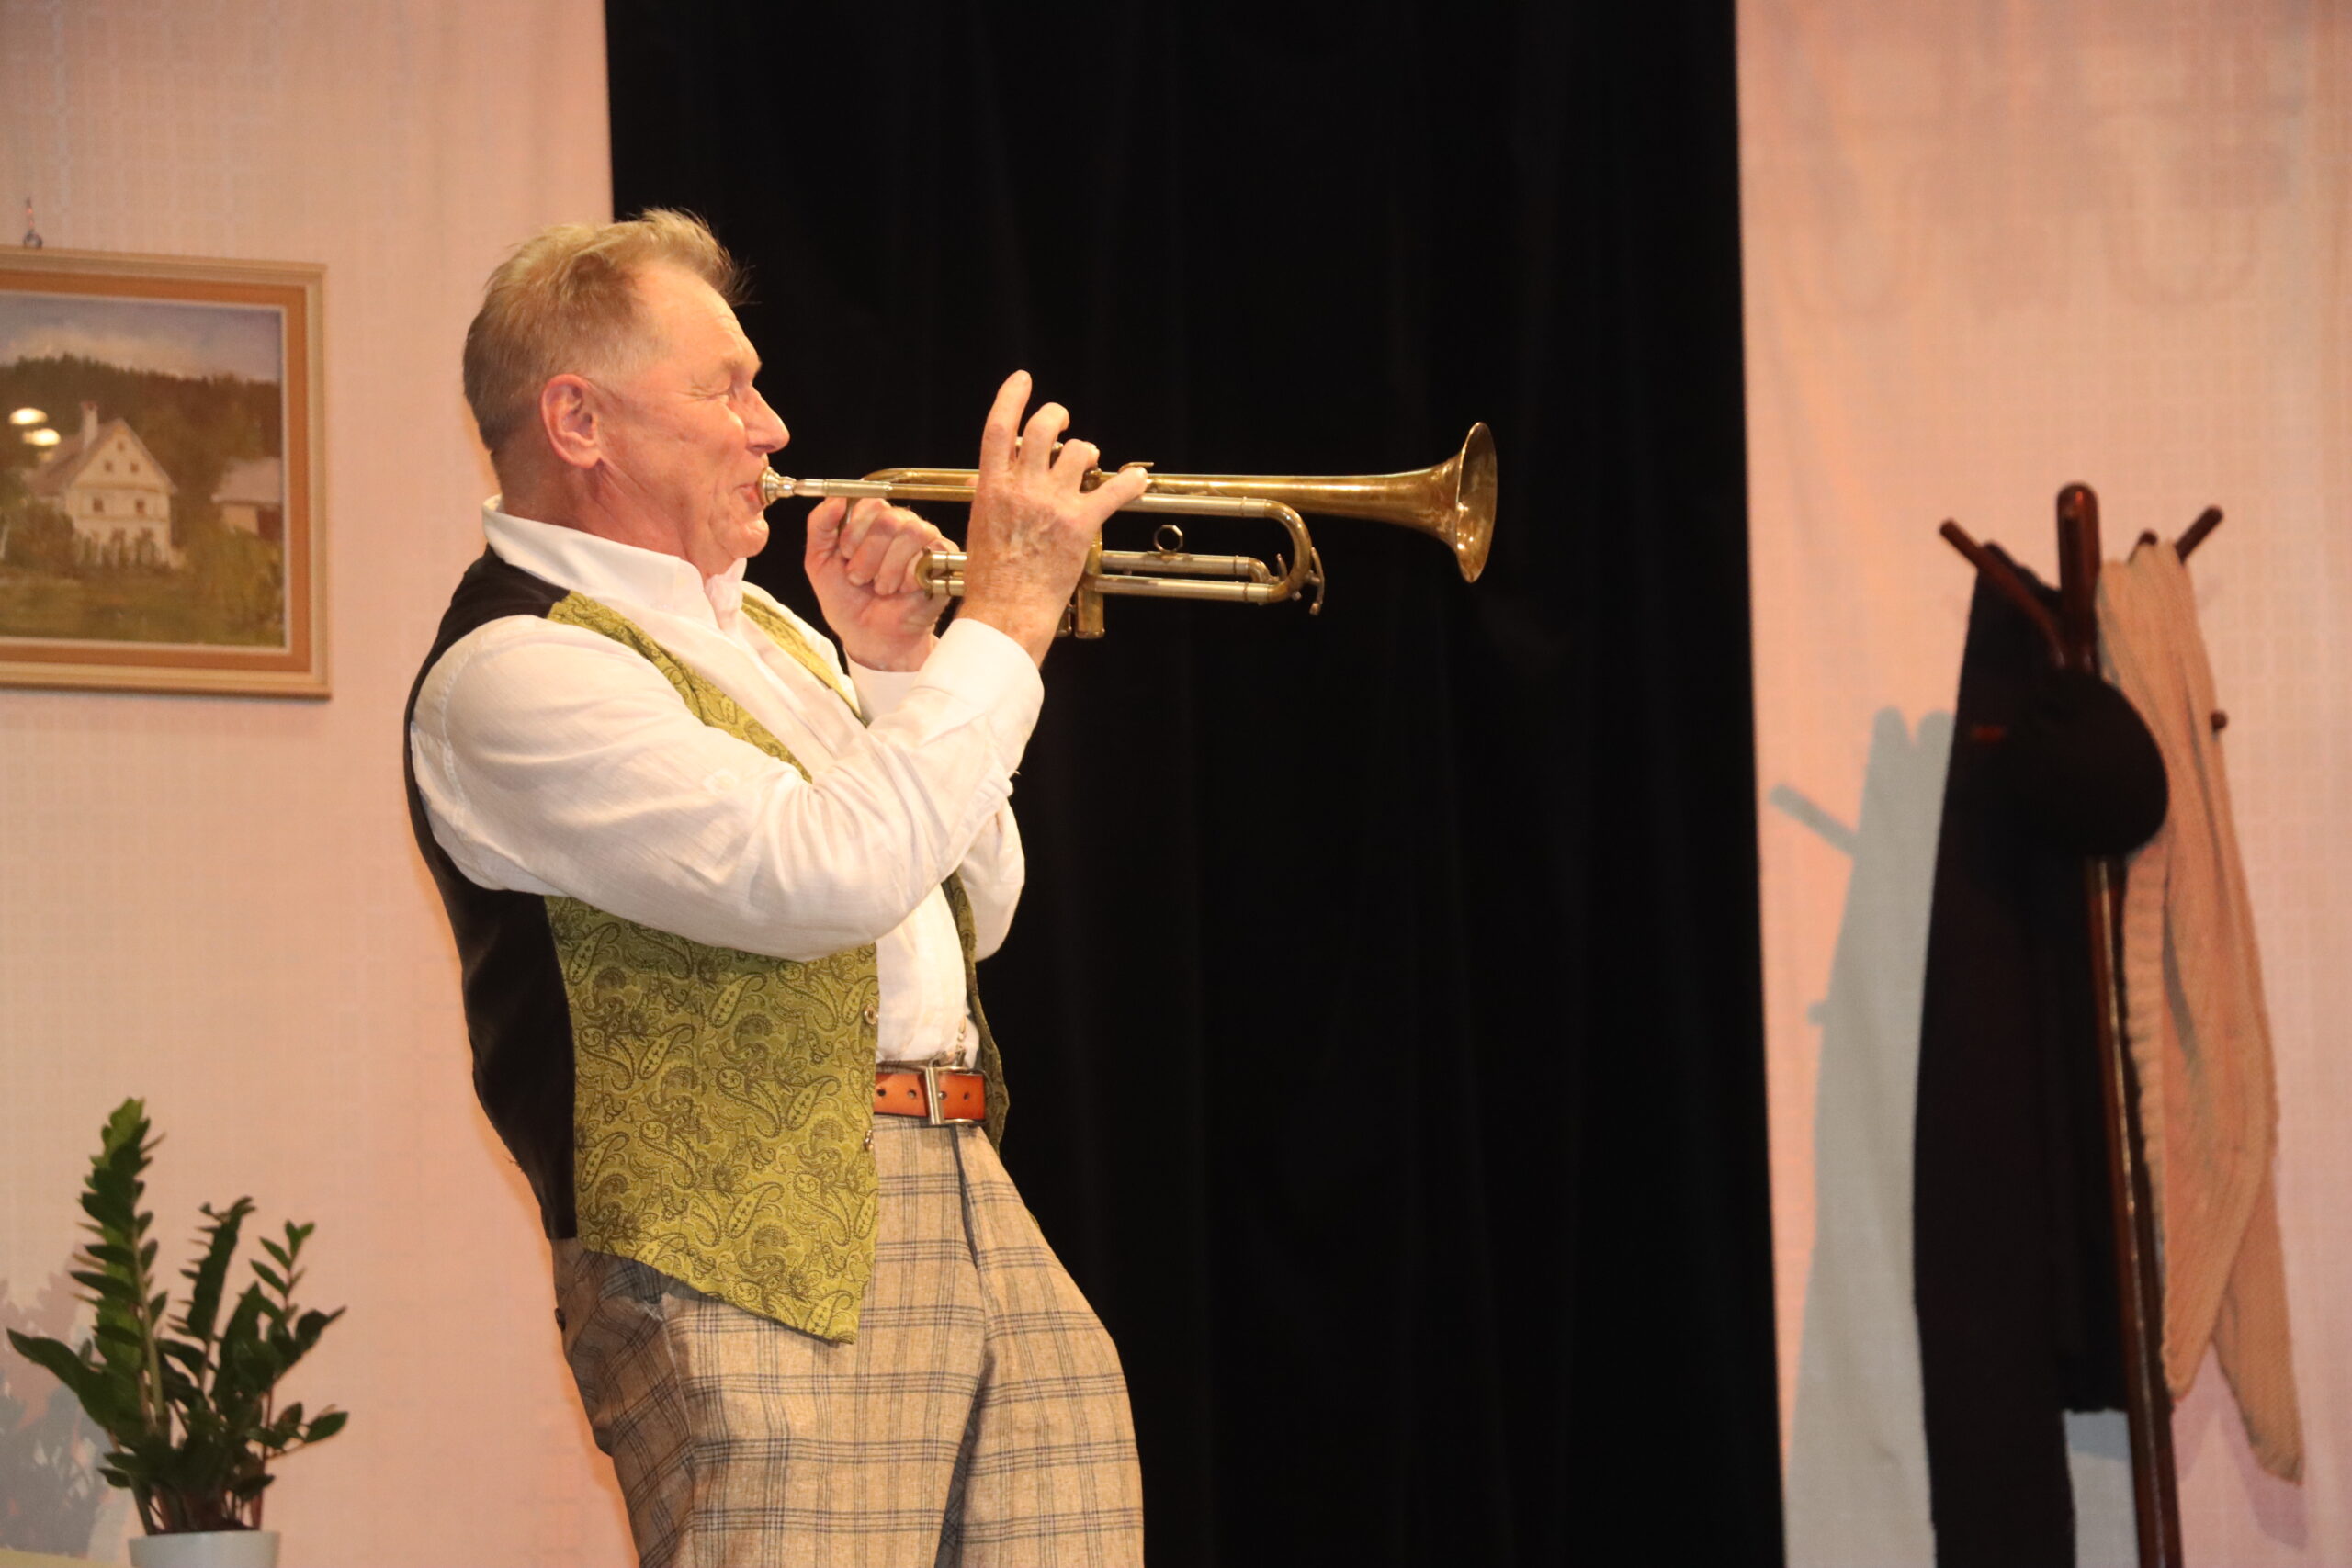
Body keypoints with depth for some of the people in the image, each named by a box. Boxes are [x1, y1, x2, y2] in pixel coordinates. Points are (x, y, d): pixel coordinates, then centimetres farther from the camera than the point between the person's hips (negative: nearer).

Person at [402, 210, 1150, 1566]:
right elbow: (828, 876, -22)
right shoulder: (513, 672, -9)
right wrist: (1006, 615, -13)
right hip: (758, 1271, -8)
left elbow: (973, 913, 21)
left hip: (975, 1201, 8)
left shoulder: (756, 626, 20)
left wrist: (894, 667, 7)